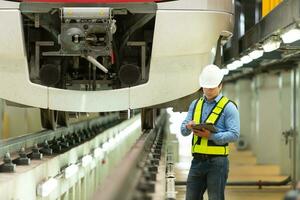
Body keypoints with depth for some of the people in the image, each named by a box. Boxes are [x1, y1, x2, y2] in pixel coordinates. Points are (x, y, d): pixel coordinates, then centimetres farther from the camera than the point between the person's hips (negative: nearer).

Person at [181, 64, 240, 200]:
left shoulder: (228, 107, -2)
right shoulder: (195, 105, 15)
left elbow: (234, 134, -11)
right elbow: (183, 131, 13)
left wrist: (211, 136, -21)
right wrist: (188, 127, -11)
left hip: (217, 161, -5)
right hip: (197, 160, 5)